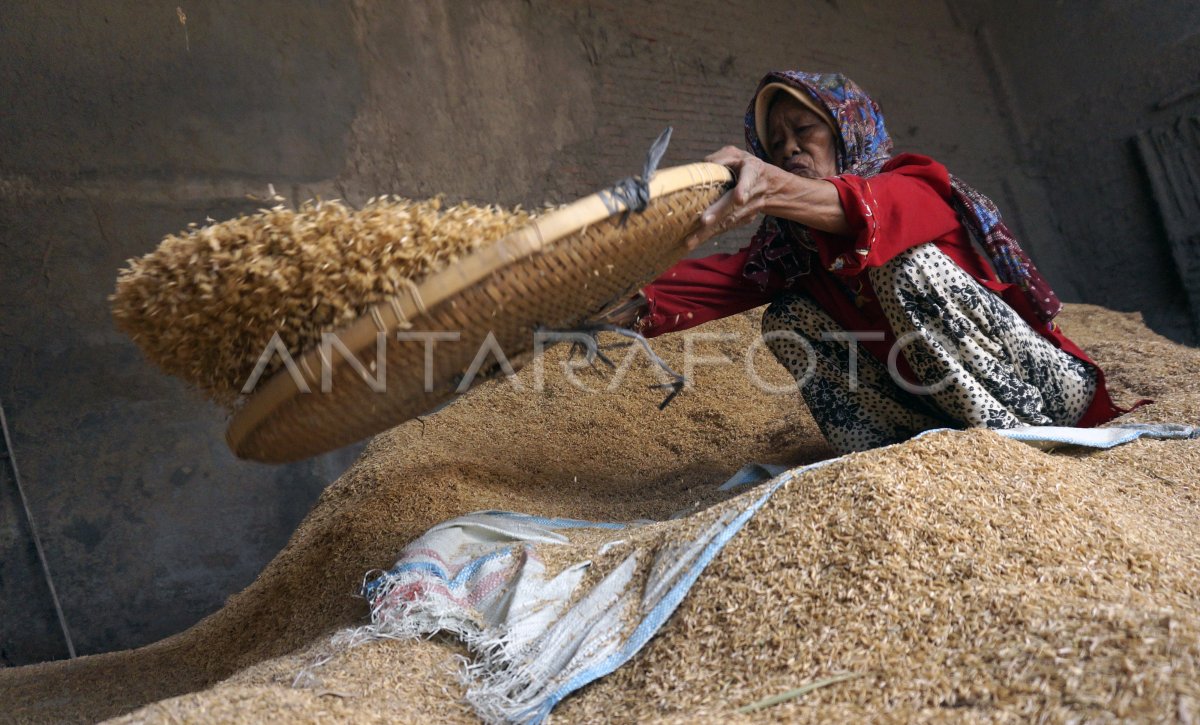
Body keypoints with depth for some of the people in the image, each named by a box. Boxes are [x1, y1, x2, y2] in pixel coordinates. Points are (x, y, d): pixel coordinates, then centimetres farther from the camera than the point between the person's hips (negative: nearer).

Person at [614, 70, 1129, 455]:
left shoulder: (915, 186, -12)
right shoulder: (790, 244, 4)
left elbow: (875, 209, -38)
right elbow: (723, 279, -17)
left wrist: (777, 190, -59)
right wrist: (635, 305, -37)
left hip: (1037, 392, -5)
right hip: (936, 412, 5)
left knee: (906, 266, -27)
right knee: (788, 318, -10)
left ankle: (1014, 437, -23)